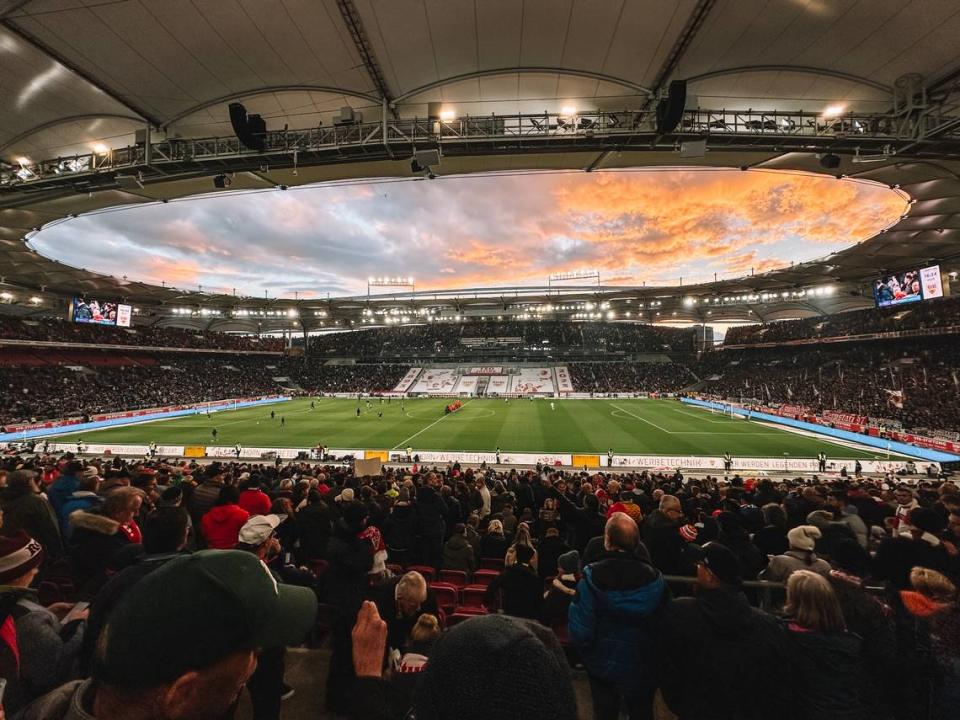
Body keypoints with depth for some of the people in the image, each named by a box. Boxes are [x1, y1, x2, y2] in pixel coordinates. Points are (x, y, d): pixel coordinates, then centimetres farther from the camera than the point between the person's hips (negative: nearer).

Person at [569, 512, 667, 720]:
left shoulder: (591, 578, -28)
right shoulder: (654, 578, -22)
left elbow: (580, 632, -24)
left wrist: (586, 654, -2)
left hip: (603, 664, -1)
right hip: (643, 667, 1)